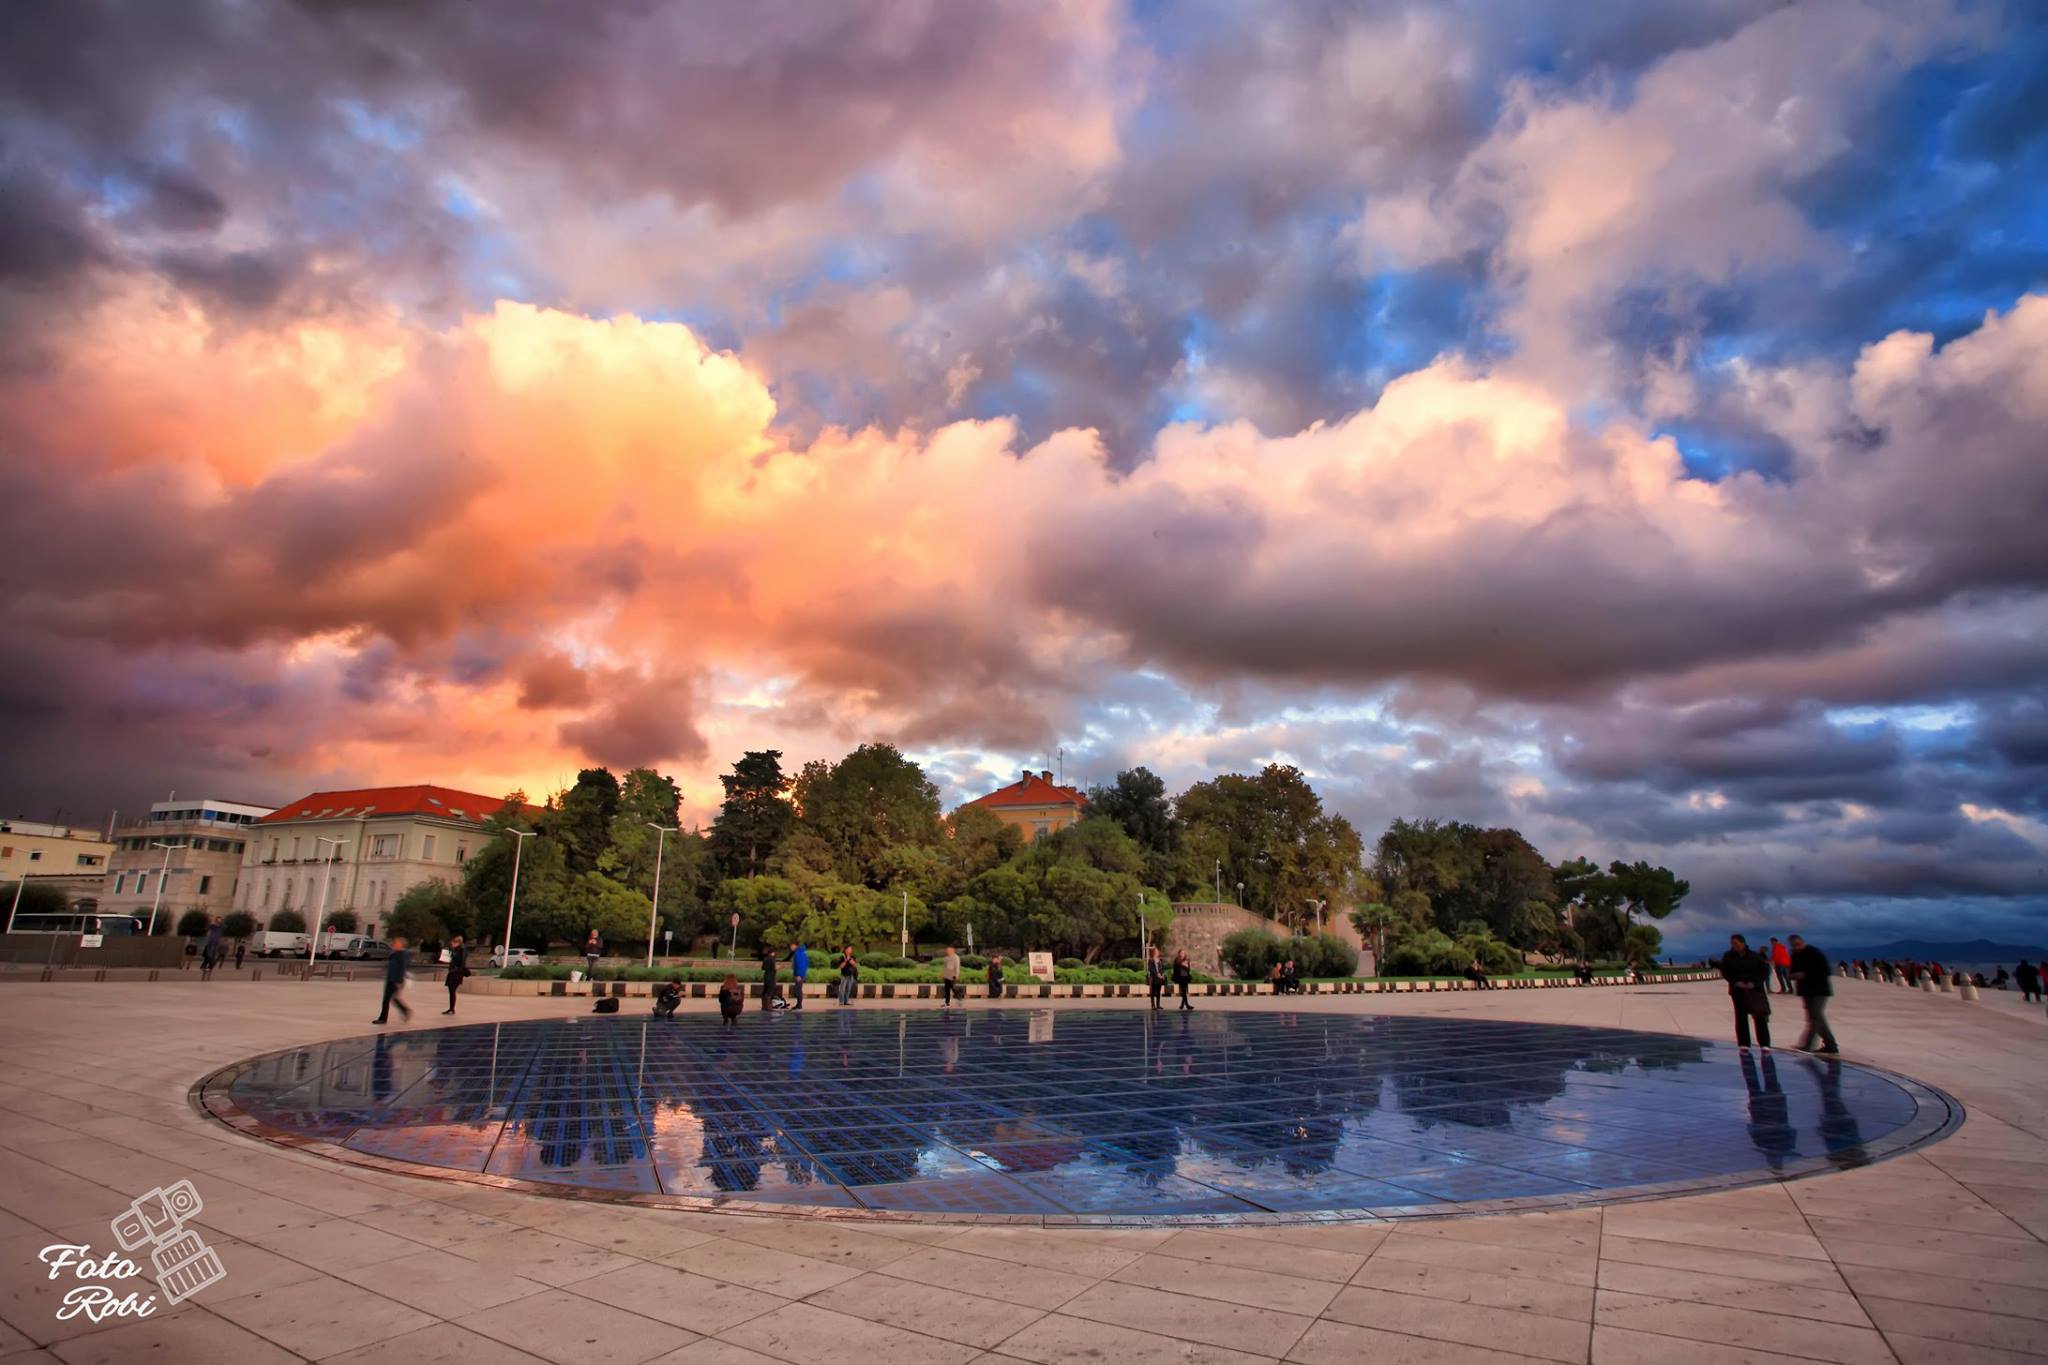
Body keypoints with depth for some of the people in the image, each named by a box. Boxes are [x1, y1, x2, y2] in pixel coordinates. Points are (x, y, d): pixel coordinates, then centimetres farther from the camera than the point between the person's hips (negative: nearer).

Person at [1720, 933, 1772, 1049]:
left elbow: (1765, 971, -2)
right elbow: (1724, 972, 1)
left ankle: (1765, 1044, -1)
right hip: (1738, 990, 1)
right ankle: (1743, 1044, 11)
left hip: (1755, 989, -1)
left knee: (1760, 1017, -5)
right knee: (1741, 1017, 5)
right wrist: (1736, 982, -14)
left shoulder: (1755, 956, -3)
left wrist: (1754, 983, -15)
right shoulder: (1728, 957, -1)